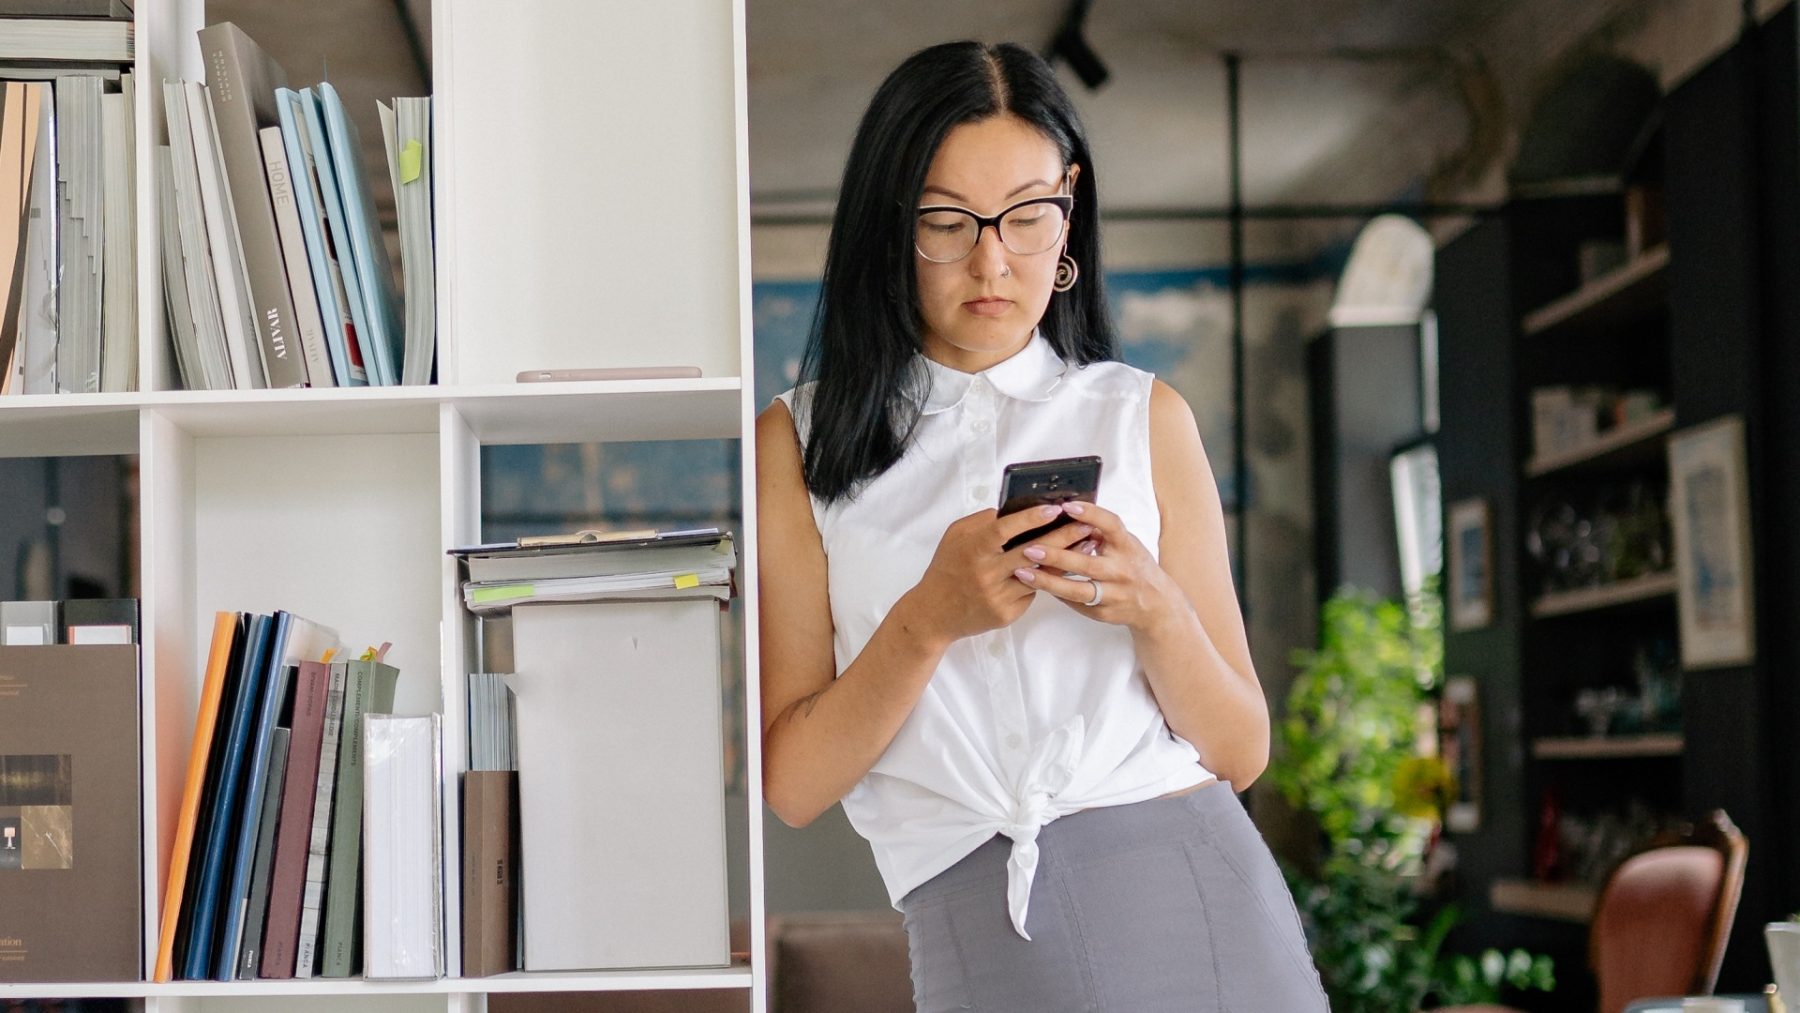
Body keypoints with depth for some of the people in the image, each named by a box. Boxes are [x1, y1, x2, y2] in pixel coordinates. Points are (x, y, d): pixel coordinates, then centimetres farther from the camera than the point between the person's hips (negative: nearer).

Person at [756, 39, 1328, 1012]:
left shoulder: (1145, 418, 10)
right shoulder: (801, 443, 6)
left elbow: (1240, 749, 7)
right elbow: (793, 784, -1)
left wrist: (1154, 611, -11)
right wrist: (927, 621, -14)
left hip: (1199, 898, 1)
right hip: (978, 930, -1)